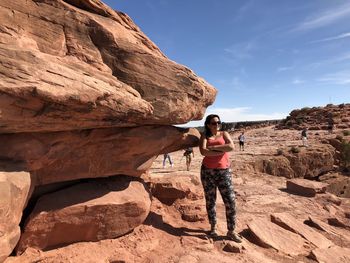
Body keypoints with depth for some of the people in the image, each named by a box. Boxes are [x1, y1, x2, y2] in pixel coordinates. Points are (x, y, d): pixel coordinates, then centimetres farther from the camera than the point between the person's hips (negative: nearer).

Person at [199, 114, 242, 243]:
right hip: (208, 172, 0)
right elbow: (203, 151, -15)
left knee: (230, 201, -2)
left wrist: (213, 147, -14)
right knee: (210, 201, 9)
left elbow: (231, 146, -15)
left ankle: (231, 232, 14)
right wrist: (221, 151, -15)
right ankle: (213, 228, 27)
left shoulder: (224, 134, 5)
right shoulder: (204, 136, 4)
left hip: (224, 171, 0)